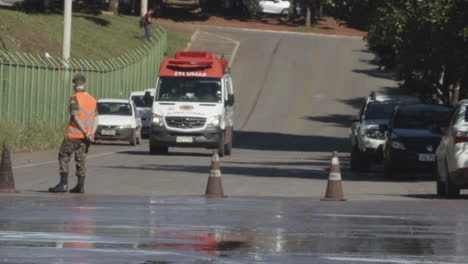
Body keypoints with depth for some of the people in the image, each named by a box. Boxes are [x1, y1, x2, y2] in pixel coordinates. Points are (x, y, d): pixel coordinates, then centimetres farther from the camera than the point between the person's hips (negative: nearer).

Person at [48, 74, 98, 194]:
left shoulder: (75, 98, -9)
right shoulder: (92, 100, 11)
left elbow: (76, 117, -16)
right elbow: (95, 119, 6)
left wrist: (85, 132, -14)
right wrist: (92, 133, -4)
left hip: (73, 134, -6)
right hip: (85, 136, 6)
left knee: (64, 157, 2)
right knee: (81, 159, 11)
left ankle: (63, 184, -5)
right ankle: (80, 186, 8)